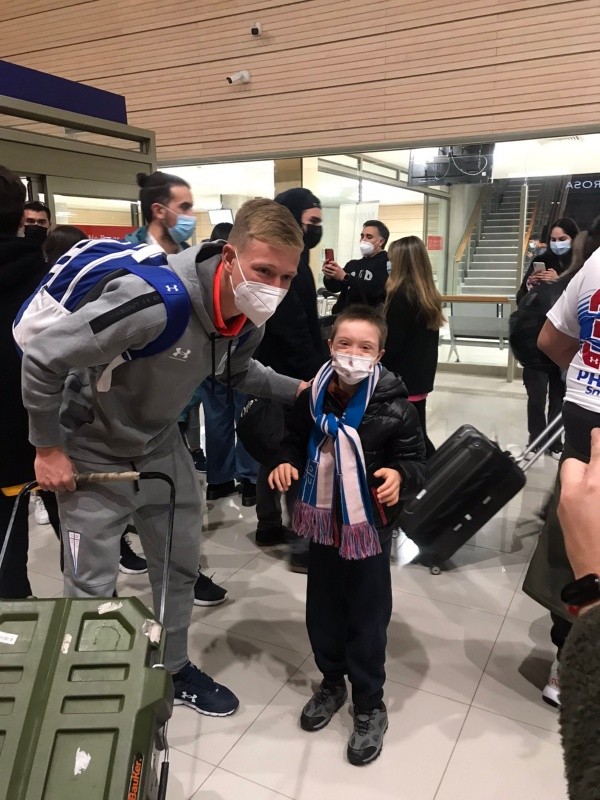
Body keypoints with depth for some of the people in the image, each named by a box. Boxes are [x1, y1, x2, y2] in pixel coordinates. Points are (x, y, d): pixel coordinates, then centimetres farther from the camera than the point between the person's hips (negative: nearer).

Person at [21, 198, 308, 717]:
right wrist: (48, 448, -17)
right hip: (93, 453, -6)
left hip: (161, 446, 7)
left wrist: (297, 390, -2)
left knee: (181, 567, 16)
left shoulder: (250, 320, -12)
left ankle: (174, 670, 39)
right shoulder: (156, 300, -37)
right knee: (92, 590, 5)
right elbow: (42, 359, -27)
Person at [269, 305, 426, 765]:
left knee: (367, 618, 9)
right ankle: (332, 682, 43)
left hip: (370, 527, -4)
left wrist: (399, 475, -30)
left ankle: (370, 706, 31)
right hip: (322, 523, 4)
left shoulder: (394, 407, -16)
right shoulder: (312, 398, -5)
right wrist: (286, 464, -8)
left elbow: (416, 461, -10)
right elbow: (296, 442, 11)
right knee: (322, 611, 18)